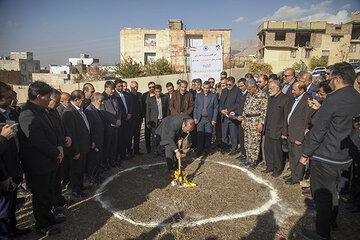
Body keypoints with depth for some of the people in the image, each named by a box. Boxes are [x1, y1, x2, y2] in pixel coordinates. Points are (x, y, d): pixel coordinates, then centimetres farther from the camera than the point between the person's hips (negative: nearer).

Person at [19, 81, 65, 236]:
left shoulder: (40, 110, 6)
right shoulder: (28, 115, -25)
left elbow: (51, 132, 14)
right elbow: (40, 142, -27)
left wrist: (59, 146, -2)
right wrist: (56, 154, -14)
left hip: (48, 161, 9)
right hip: (38, 165, -9)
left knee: (47, 192, 24)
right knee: (40, 195, 9)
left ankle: (47, 216, 43)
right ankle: (41, 227, 28)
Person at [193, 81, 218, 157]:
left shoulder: (213, 96, 3)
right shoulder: (198, 95, 9)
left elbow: (216, 108, 2)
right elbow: (195, 107, 11)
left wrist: (214, 119, -5)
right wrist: (195, 117, 1)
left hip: (209, 119, -1)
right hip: (200, 119, 1)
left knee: (208, 136, 3)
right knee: (200, 135, 0)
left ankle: (206, 151, 15)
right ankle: (199, 151, 9)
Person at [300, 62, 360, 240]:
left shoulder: (334, 100, -21)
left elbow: (318, 130, -20)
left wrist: (305, 153, -11)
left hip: (326, 158, -8)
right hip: (344, 158, 9)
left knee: (321, 196, 6)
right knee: (331, 191, 27)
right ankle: (331, 221, 45)